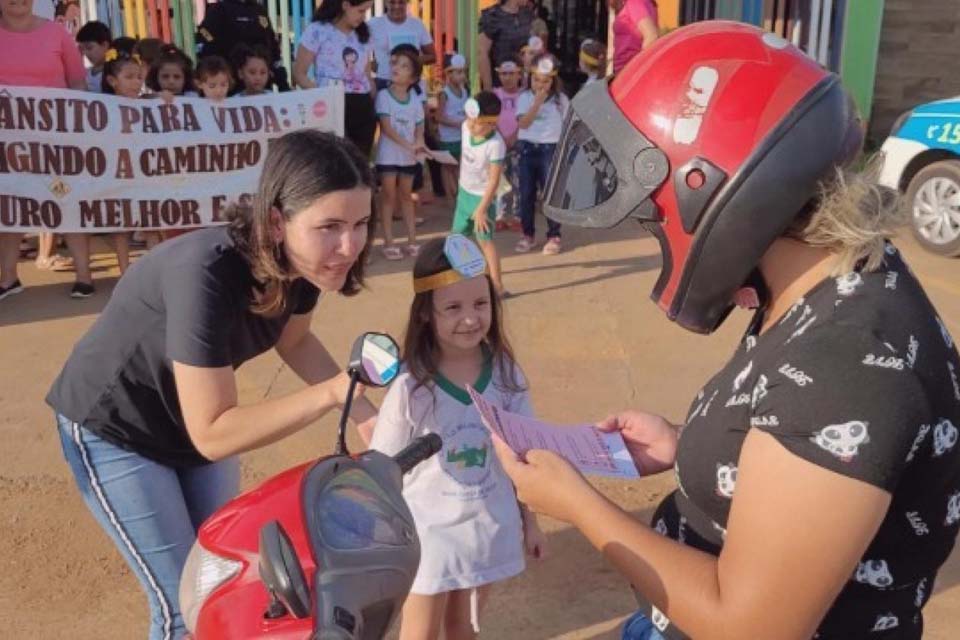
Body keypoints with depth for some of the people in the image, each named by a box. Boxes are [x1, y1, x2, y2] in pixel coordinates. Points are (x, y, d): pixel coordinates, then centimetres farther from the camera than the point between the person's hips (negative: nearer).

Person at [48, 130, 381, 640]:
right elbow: (213, 433, -35)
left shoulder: (302, 258, -19)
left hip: (197, 420, 7)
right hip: (114, 429, -6)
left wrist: (361, 410, -11)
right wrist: (331, 393, -40)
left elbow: (294, 340, 1)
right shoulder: (207, 275, -39)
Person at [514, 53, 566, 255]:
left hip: (550, 150, -2)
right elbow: (523, 123, -13)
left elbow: (567, 127, 4)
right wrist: (537, 101, -19)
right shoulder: (524, 97, 1)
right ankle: (528, 235, 19)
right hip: (527, 149, 2)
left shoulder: (560, 99, 0)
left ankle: (554, 236, 10)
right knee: (526, 194, 7)